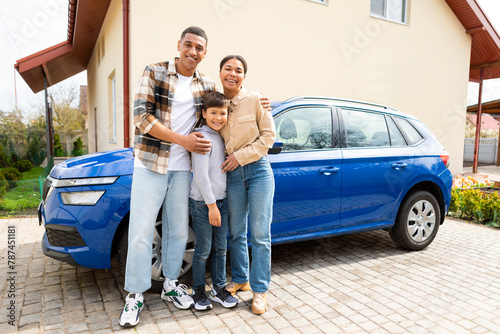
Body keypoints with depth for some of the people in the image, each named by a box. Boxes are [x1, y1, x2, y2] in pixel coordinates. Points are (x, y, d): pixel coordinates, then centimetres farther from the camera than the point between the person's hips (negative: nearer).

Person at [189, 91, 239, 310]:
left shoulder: (220, 137, 10)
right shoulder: (203, 138, -14)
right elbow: (201, 175, -19)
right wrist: (211, 205, -18)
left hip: (221, 201, 8)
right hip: (203, 203, -7)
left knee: (221, 248, 13)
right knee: (203, 250, 5)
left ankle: (219, 289, 27)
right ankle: (198, 291, 23)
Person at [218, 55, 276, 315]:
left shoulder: (255, 100, -6)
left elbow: (269, 135, -6)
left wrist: (241, 156, -12)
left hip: (258, 170, -3)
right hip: (232, 174, 3)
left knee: (260, 233, 1)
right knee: (236, 232, 13)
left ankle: (259, 289, 15)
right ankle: (240, 280, 32)